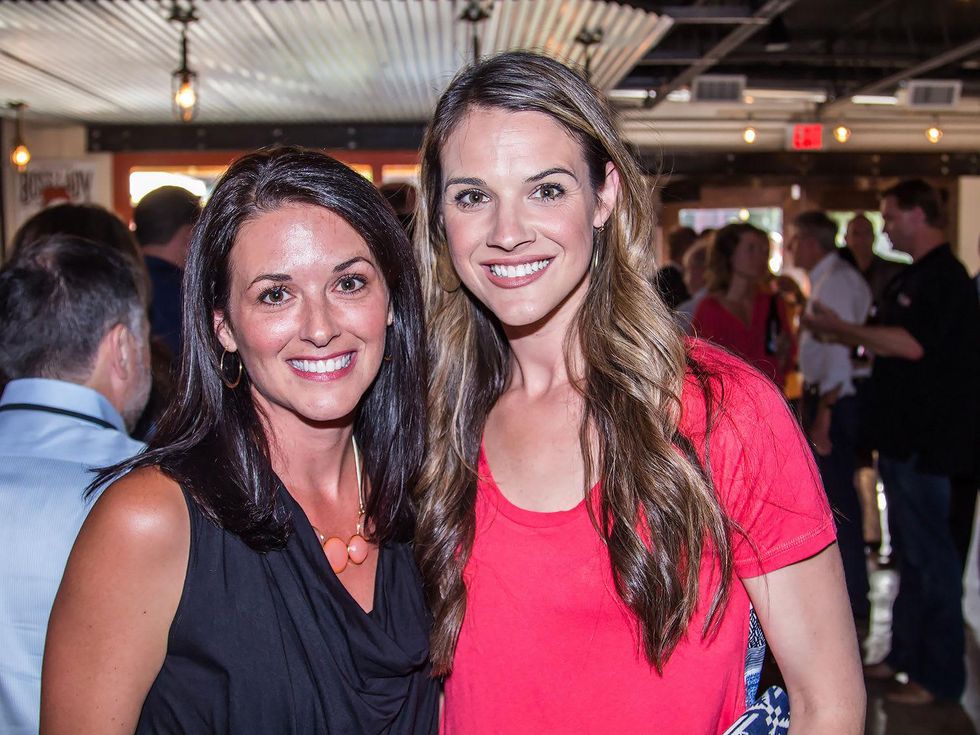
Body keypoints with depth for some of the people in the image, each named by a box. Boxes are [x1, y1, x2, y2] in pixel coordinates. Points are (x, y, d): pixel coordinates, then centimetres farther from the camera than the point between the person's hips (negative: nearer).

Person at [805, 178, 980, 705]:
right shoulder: (911, 278, 15)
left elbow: (911, 344, -27)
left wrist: (841, 328, -20)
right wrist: (840, 335, 11)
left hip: (927, 442, -10)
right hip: (903, 435, 10)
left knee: (929, 553, -3)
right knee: (910, 550, 17)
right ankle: (906, 652, 29)